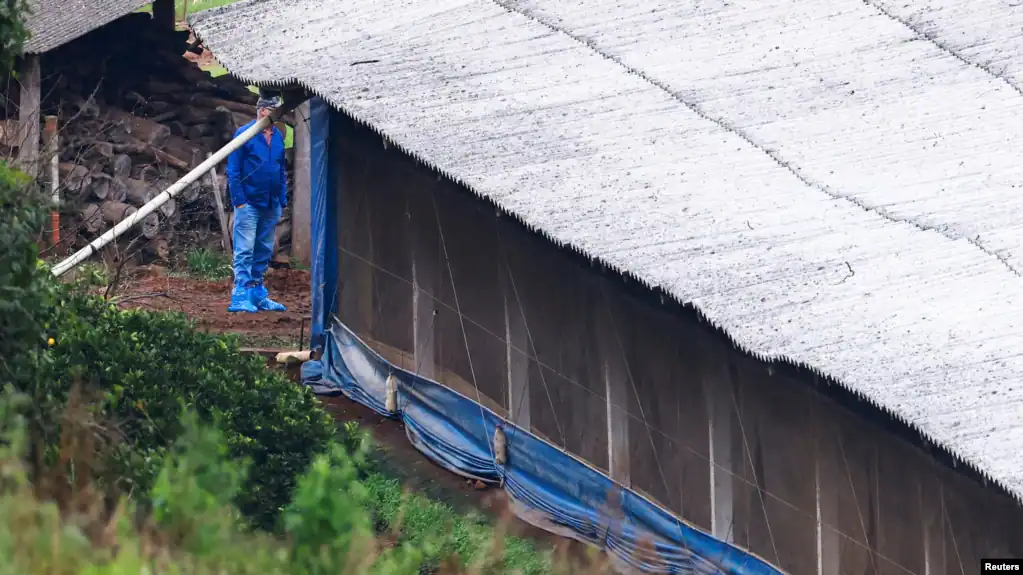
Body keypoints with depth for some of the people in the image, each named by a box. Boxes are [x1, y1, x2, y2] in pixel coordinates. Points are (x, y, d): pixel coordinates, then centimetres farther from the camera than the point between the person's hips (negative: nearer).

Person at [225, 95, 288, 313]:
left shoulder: (278, 137, 9)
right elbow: (233, 170, -9)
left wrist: (282, 201, 12)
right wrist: (239, 200, -13)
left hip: (271, 205, 6)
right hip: (249, 203, -6)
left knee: (264, 252, 11)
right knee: (244, 252, -8)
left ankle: (257, 293, 19)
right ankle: (241, 296, -10)